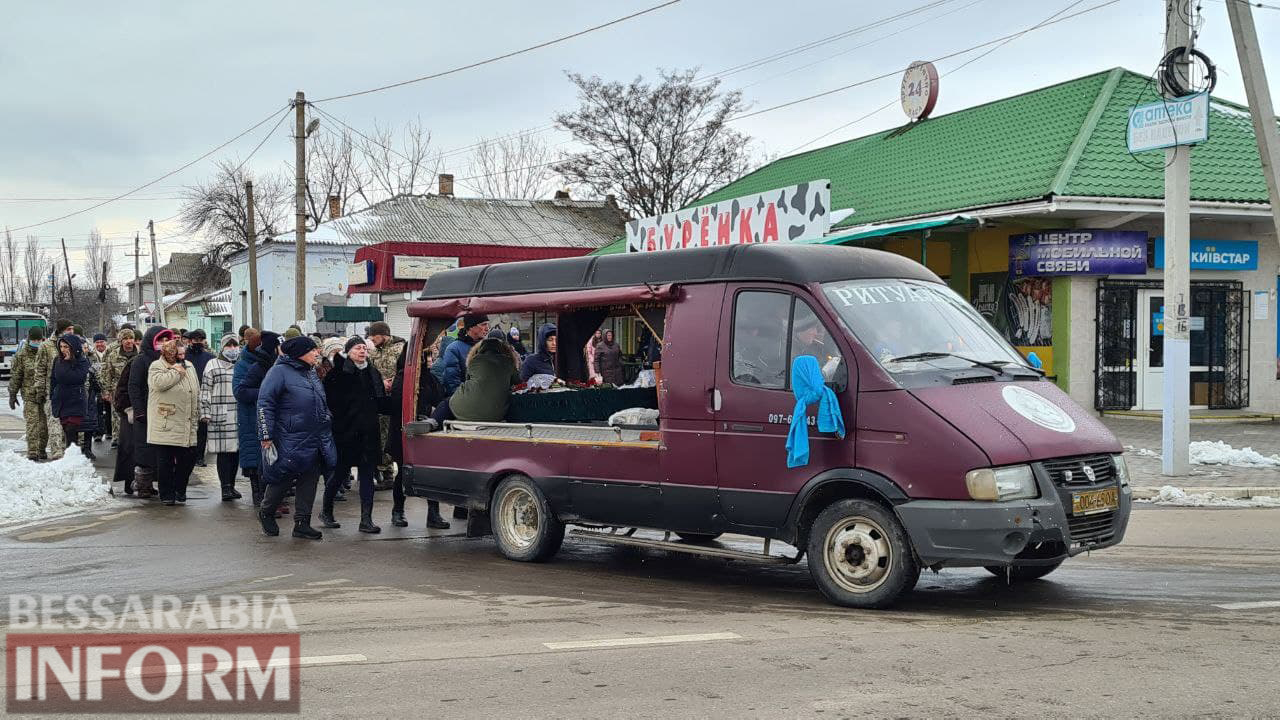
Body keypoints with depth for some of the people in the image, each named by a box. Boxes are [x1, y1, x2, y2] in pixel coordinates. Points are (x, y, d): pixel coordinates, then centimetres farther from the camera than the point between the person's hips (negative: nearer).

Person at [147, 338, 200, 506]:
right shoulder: (156, 366, -2)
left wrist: (197, 416, 17)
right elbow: (159, 382, -24)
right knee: (165, 462, -1)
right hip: (165, 427, -5)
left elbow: (197, 394, 22)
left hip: (188, 427, 5)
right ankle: (167, 494, 10)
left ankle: (180, 491, 21)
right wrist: (177, 372, -11)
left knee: (187, 460, 6)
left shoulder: (189, 367, 18)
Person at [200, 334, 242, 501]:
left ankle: (231, 485, 13)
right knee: (224, 451, -7)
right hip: (220, 417, -4)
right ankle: (225, 487, -8)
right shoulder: (213, 365, 4)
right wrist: (205, 413, -6)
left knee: (236, 450, 5)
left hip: (240, 417, 4)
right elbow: (205, 391, 1)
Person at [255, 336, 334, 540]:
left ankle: (302, 523, 13)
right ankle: (266, 513, 23)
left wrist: (327, 422, 24)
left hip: (315, 441, 7)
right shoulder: (279, 372, -9)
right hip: (290, 441, -7)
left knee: (309, 481, 6)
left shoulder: (311, 373, 17)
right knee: (283, 478, -1)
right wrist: (266, 437, -16)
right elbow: (264, 404, -12)